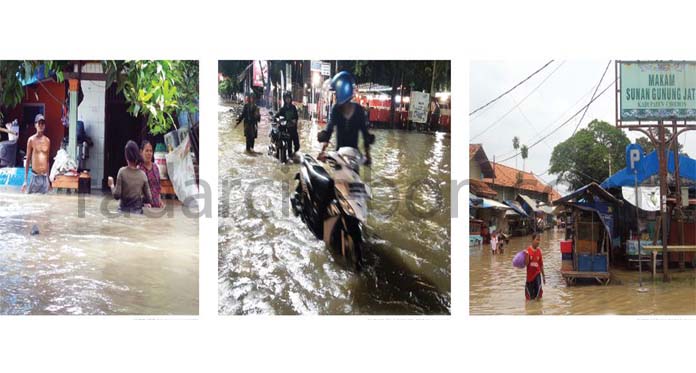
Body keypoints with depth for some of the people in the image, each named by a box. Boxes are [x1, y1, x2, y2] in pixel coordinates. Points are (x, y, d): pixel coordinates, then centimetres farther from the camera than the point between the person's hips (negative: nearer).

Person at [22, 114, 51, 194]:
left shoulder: (47, 140, 8)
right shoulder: (31, 140, -2)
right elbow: (28, 160, 0)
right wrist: (25, 180, -3)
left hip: (45, 177, 4)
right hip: (35, 176, -3)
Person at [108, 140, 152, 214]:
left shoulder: (122, 172, -9)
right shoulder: (143, 175, -2)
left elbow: (117, 195, -10)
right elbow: (149, 198, -1)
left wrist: (111, 185, 6)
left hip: (124, 210, -2)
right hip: (138, 211, 2)